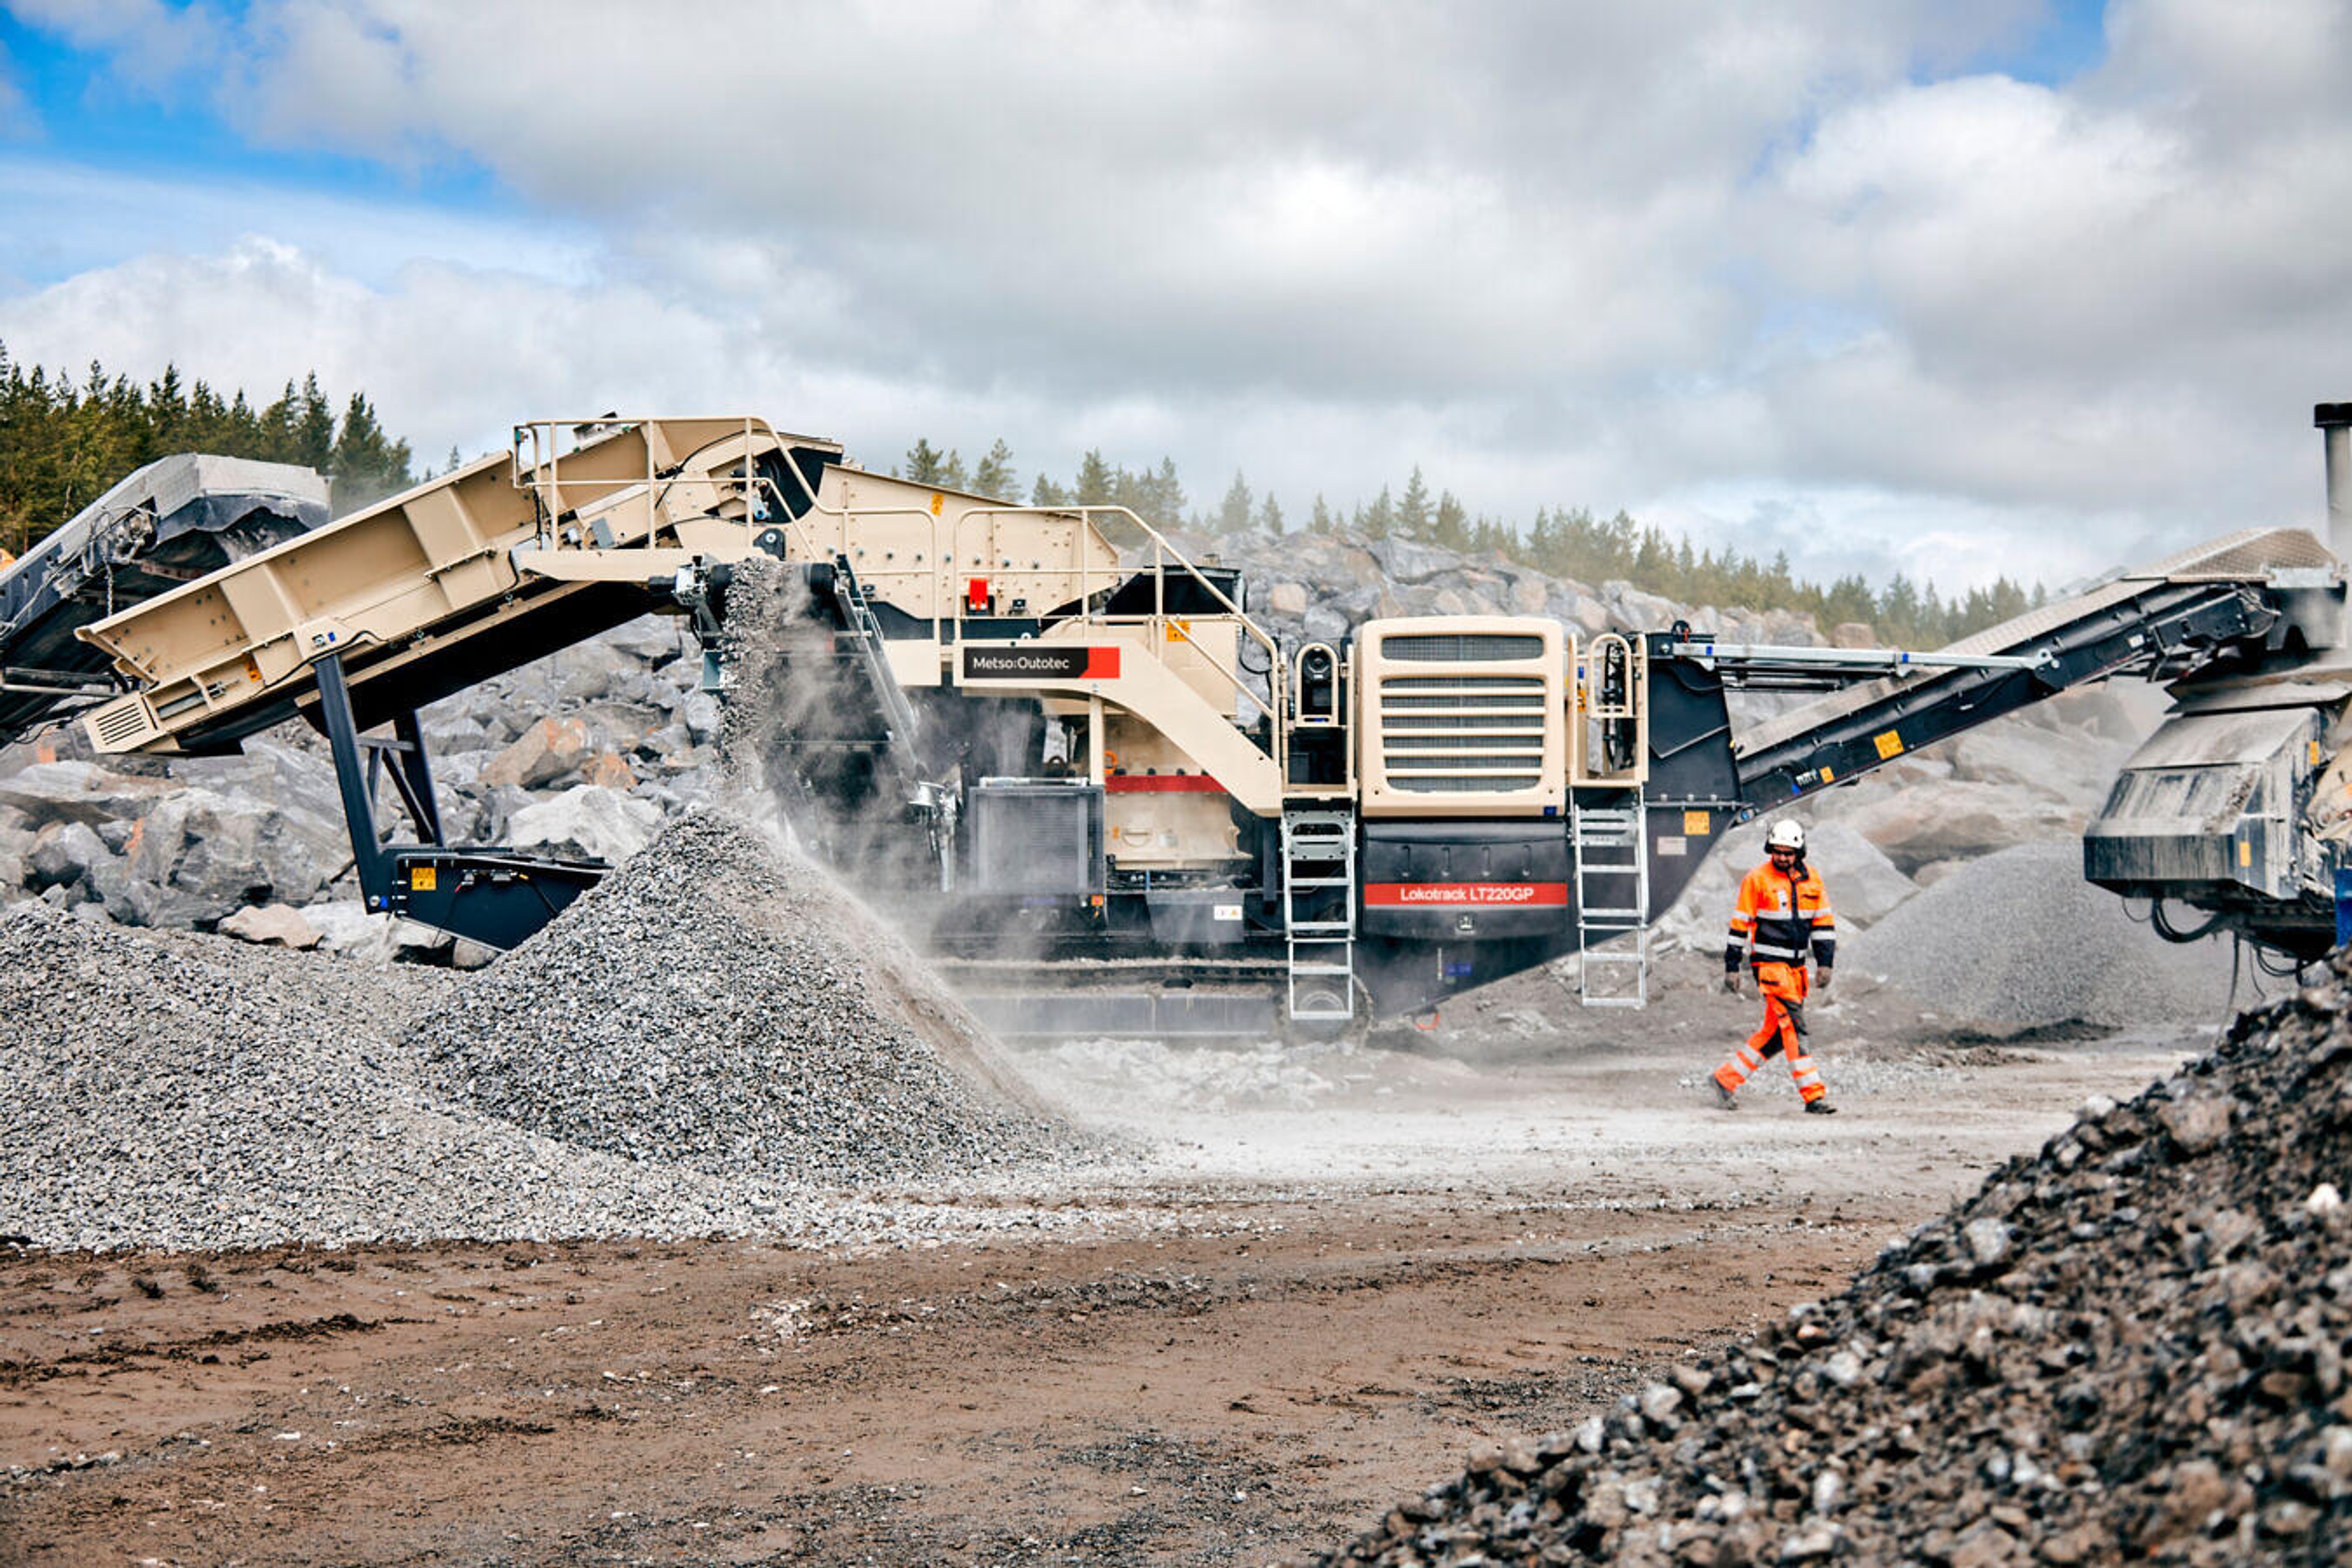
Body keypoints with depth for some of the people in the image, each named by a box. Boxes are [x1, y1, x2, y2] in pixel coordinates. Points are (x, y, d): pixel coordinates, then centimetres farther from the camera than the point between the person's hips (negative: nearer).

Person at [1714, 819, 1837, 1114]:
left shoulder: (1810, 879, 7)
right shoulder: (1757, 879, -7)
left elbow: (1823, 923, 13)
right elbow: (1740, 923, -4)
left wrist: (1826, 963, 5)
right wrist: (1732, 967, -5)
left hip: (1796, 965, 6)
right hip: (1769, 963, -6)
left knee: (1776, 1032, 9)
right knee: (1794, 1026, -13)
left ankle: (1727, 1078, 21)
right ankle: (1813, 1095, -13)